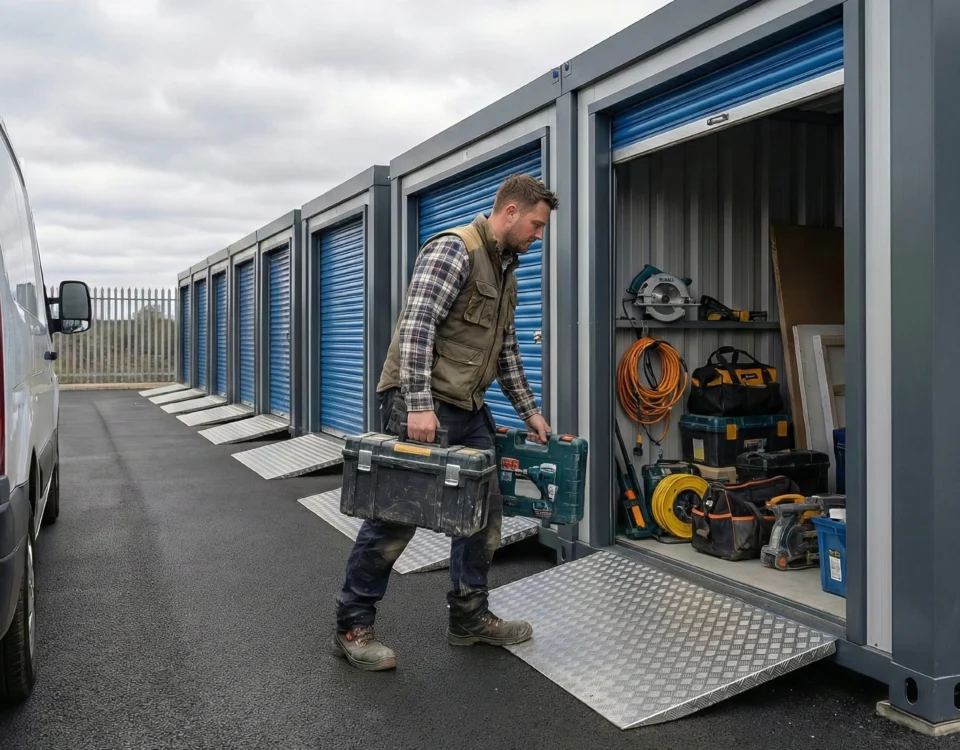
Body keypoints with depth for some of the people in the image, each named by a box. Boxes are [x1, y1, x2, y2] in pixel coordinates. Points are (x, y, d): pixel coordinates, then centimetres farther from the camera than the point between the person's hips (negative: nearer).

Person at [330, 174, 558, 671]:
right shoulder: (454, 249, -13)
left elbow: (506, 350, 23)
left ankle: (469, 619, 23)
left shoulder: (505, 271, 17)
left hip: (468, 408, 9)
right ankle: (352, 628, 10)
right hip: (420, 405, -9)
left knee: (484, 511, 10)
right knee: (396, 516, -3)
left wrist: (529, 411, 20)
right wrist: (419, 404, -29)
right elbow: (416, 326, -23)